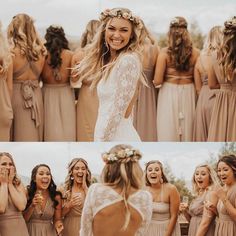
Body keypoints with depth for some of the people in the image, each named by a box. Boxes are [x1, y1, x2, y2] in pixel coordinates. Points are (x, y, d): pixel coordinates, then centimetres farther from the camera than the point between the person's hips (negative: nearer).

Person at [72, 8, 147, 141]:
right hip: (105, 133, 8)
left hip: (118, 136, -8)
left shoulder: (128, 61, -16)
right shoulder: (109, 60, 10)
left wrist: (101, 140, -17)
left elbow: (118, 111, -19)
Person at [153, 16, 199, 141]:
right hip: (188, 93, 2)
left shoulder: (165, 52, -10)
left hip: (169, 93, -2)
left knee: (168, 131, 5)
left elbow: (157, 81, -11)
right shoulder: (195, 52, -5)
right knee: (186, 130, 12)